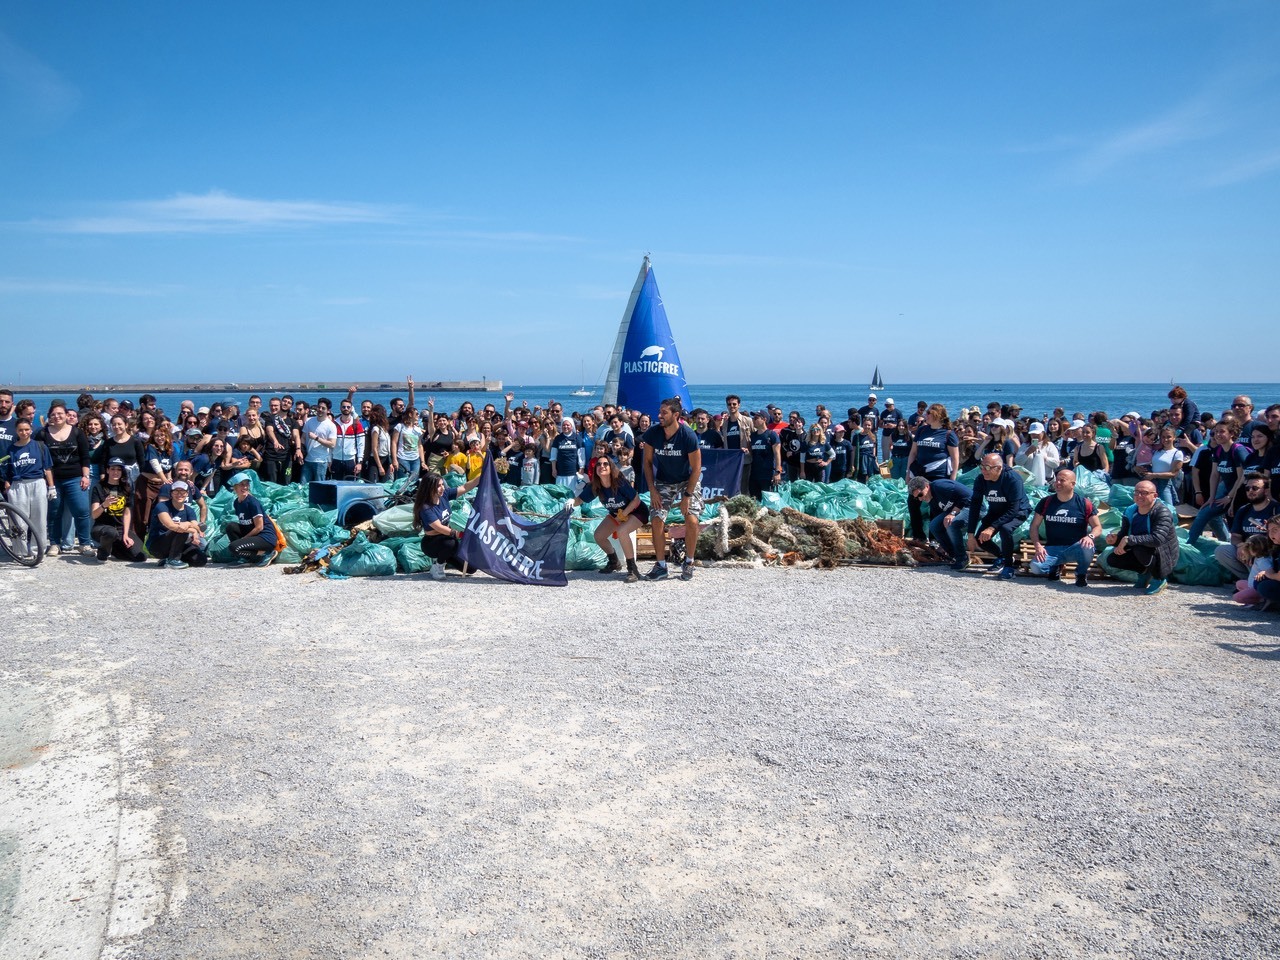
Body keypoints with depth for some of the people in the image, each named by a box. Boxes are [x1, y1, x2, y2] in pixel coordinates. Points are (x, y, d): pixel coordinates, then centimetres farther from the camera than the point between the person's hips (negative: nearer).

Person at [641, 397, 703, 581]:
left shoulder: (688, 436, -25)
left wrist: (687, 495, -19)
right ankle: (661, 565, 4)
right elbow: (648, 461, -3)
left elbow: (696, 469, -17)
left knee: (691, 520, -17)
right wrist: (652, 489, -9)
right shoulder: (652, 433, -17)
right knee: (657, 521, -9)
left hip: (688, 481, -2)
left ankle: (689, 563, 2)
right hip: (663, 482, 2)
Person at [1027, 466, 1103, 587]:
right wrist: (1038, 546, -9)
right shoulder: (1046, 502, 5)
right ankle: (1056, 567, 10)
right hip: (1052, 548, 2)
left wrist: (1090, 536, -22)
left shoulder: (1084, 503, -1)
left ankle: (1081, 573, -4)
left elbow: (1098, 527, 1)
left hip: (1075, 548, -2)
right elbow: (1034, 526, 7)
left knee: (1087, 547, -38)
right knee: (1036, 567, -28)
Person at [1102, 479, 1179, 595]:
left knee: (1139, 548, -35)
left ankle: (1159, 578, -9)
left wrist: (1128, 539, -37)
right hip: (1143, 553, 7)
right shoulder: (1130, 511, -5)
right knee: (1111, 559, -7)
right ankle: (1145, 572, 15)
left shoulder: (1162, 512, -24)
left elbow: (1158, 539, -39)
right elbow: (1123, 534, 2)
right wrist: (1114, 539, -22)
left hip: (1165, 558, -7)